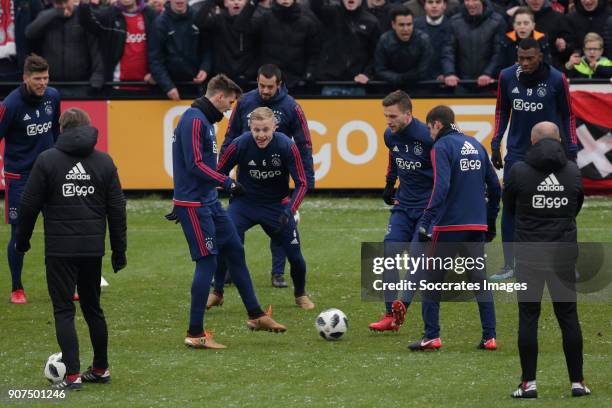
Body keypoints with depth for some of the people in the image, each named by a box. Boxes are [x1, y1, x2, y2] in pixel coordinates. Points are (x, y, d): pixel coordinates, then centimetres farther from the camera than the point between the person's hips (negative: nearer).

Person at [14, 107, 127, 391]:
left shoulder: (47, 160, -5)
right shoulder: (104, 161, 5)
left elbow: (29, 205, -4)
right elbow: (117, 208, 7)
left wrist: (22, 240, 10)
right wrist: (119, 250, 13)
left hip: (60, 249, -4)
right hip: (93, 247, 4)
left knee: (63, 310, -1)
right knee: (93, 307, 17)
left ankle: (72, 375, -10)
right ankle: (100, 369, 26)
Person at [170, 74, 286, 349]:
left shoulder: (204, 120, 16)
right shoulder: (195, 120, -16)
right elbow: (195, 165, -24)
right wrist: (227, 183, -21)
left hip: (209, 202, 10)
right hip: (194, 205, -10)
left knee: (235, 251, 14)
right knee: (207, 262, -8)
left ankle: (256, 316, 23)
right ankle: (195, 334, -2)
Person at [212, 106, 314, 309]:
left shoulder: (287, 146, -22)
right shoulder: (239, 145, -22)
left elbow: (301, 183, -16)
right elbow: (217, 174, -8)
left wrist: (289, 211, -28)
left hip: (277, 206, 0)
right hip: (244, 203, 0)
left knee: (294, 254, 1)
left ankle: (301, 295, 30)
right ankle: (217, 294, 1)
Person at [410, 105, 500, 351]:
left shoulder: (442, 147, -7)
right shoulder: (476, 146, 13)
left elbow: (441, 187, -20)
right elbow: (495, 187, 16)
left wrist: (427, 220, -20)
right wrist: (490, 223, 23)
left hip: (448, 227, -6)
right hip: (477, 226, 6)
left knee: (431, 281, 5)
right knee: (480, 280, 8)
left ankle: (432, 337, 2)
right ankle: (489, 337, 3)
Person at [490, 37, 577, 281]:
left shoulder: (556, 80, -8)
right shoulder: (507, 77, -2)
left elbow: (567, 115, 2)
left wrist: (571, 149, -1)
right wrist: (495, 144, 7)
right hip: (517, 151, 2)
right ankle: (509, 265, 4)